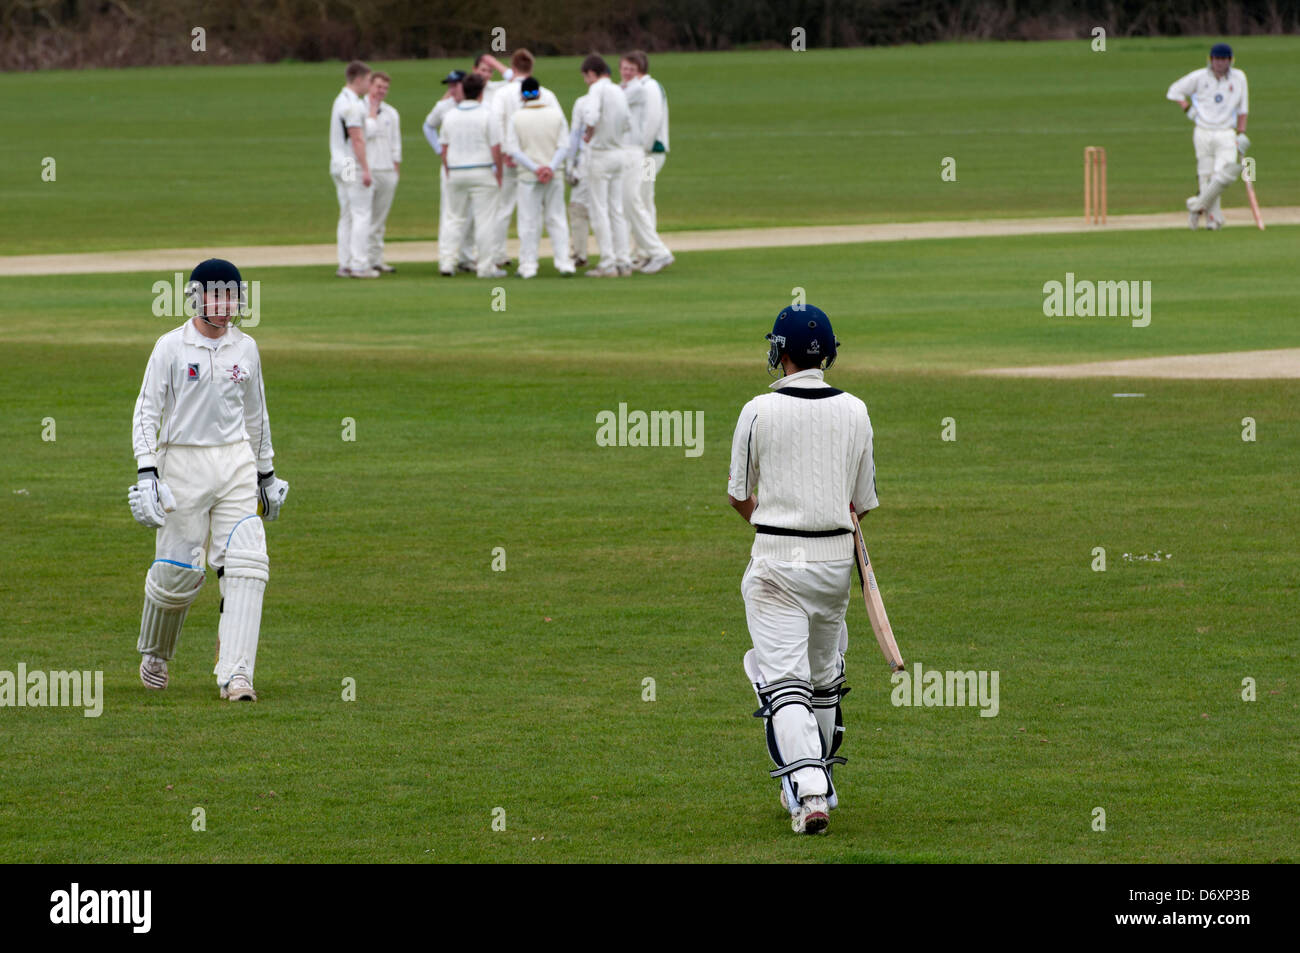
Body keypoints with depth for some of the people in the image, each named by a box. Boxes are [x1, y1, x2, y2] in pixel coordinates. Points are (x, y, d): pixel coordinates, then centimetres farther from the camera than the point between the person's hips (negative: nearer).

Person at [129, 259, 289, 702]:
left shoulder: (245, 349, 9)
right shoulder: (171, 347, -3)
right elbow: (147, 411, -6)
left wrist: (267, 473, 22)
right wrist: (146, 472, -16)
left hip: (236, 465, 3)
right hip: (183, 464, -3)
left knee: (245, 565, -12)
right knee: (177, 573, -2)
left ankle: (236, 674, -15)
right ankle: (154, 653, 27)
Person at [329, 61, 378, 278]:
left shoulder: (340, 101, 15)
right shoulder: (353, 104, -16)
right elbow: (357, 139, -20)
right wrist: (365, 169, -20)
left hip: (338, 164, 10)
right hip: (353, 166, -10)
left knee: (346, 216, 11)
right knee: (361, 215, -7)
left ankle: (345, 264, 11)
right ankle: (359, 265, -10)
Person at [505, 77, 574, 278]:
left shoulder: (516, 117, -5)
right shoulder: (556, 113, 0)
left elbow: (513, 149, -10)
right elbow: (564, 146, -5)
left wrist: (535, 169, -12)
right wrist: (551, 167, -12)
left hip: (528, 176, -2)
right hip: (554, 177, 2)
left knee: (529, 222, 4)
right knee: (556, 219, 9)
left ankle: (528, 266, 4)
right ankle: (563, 263, 5)